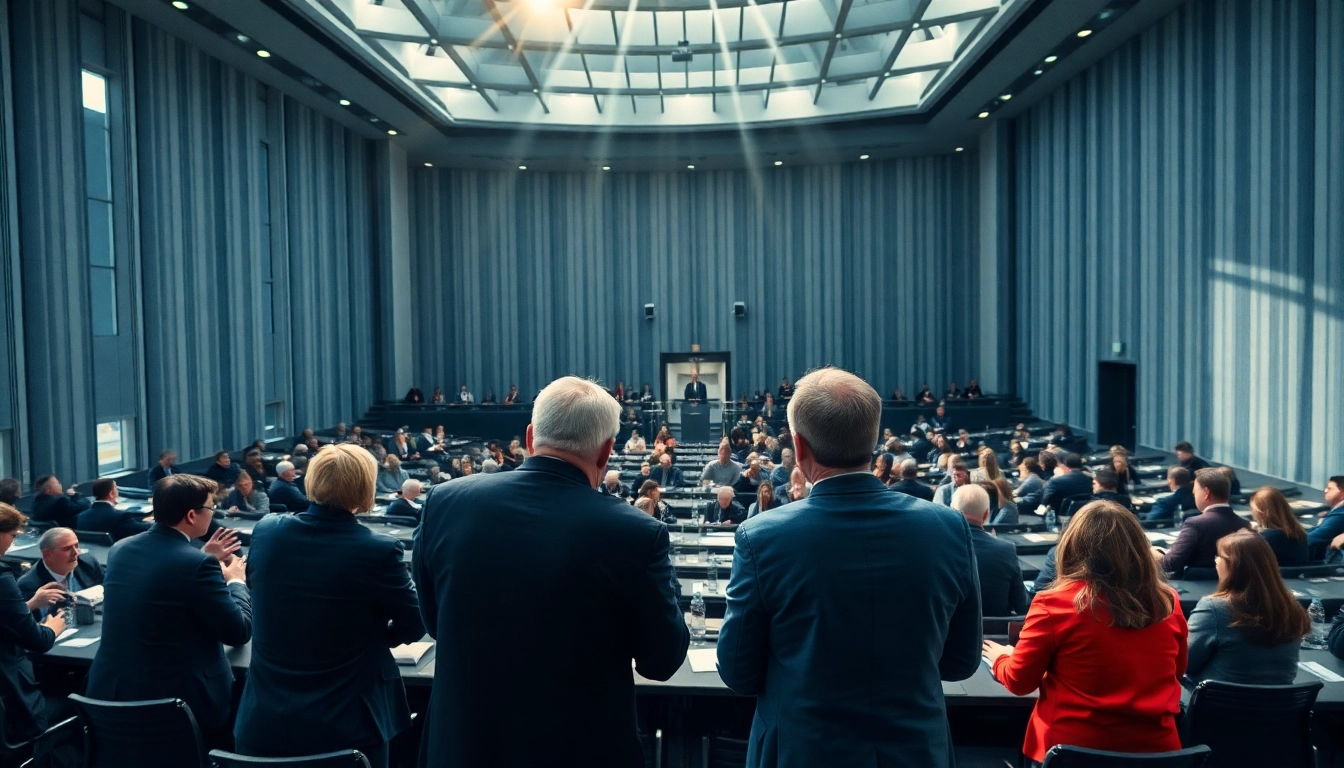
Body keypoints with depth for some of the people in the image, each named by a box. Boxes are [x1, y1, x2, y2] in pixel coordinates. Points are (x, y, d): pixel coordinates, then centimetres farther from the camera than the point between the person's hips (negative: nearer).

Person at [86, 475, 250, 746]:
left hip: (110, 692, 7)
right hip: (179, 698, -7)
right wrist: (236, 581, 4)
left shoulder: (120, 549, 2)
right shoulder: (197, 564, -20)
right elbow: (239, 632, -12)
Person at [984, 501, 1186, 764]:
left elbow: (1019, 682, -5)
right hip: (1156, 745, 4)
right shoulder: (1169, 602, -5)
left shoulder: (1054, 604, -16)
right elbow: (1177, 670, 14)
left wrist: (1000, 658, 16)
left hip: (1074, 745, -3)